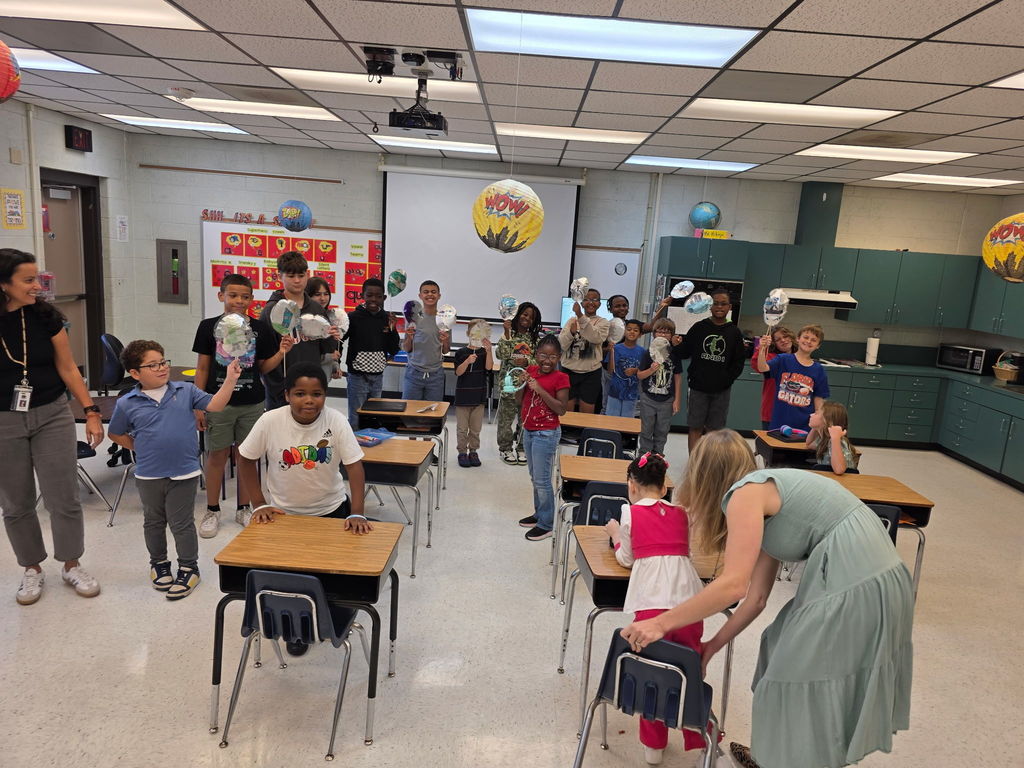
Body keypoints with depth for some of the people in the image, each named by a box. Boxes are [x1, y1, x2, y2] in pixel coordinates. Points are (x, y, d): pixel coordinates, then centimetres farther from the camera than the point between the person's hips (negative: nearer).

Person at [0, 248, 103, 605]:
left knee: (64, 498, 3)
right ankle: (32, 569, 30)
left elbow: (68, 368, 0)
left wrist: (91, 412, -4)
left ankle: (72, 565, 22)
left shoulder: (46, 316, -5)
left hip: (52, 416, 1)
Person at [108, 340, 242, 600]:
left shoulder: (186, 391, -2)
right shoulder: (127, 404, -2)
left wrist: (230, 380, -18)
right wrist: (139, 448, 3)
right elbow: (116, 434, 12)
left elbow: (214, 405, -8)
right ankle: (159, 564, 40)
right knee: (154, 522, 20)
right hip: (148, 476, 2)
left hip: (184, 473, -1)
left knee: (182, 524, 8)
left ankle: (188, 568, 23)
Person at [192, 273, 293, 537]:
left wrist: (281, 352, -14)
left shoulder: (260, 329, -1)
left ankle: (243, 508, 26)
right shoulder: (209, 326, -3)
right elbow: (202, 368, 1)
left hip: (251, 404, 1)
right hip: (218, 403, -1)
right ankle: (212, 510, 24)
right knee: (217, 455, 8)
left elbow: (264, 367, 5)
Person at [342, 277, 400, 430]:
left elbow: (393, 351, 5)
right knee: (356, 420, 2)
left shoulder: (387, 318, 2)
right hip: (357, 377, -4)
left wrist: (392, 330, -9)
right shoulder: (353, 317, -10)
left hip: (378, 377, 4)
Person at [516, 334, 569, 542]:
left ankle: (546, 524, 9)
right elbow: (520, 400, 7)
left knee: (542, 480, -2)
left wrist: (540, 390, -25)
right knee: (534, 477, 19)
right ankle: (539, 514, 34)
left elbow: (561, 409, -19)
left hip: (546, 434, -7)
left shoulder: (560, 378, -14)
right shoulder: (531, 371, 3)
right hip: (528, 431, 7)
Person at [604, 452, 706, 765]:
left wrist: (616, 534, 29)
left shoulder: (631, 511, 7)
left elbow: (626, 560, 13)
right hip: (689, 601, 3)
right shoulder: (681, 513, 17)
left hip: (652, 604, -3)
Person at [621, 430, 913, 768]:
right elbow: (758, 596, 19)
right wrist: (713, 646, 25)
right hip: (874, 577, 9)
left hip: (853, 584, -9)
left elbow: (733, 585, -16)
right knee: (790, 660, 20)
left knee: (798, 679, 4)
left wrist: (660, 623, -10)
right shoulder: (765, 492, 19)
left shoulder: (746, 492, -8)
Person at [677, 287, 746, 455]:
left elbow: (739, 361, 5)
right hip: (698, 387, -1)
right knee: (695, 428, 2)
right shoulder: (699, 327, 2)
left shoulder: (734, 332, 3)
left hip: (721, 390, 1)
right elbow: (684, 353, 4)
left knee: (714, 429, 8)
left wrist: (728, 378, -7)